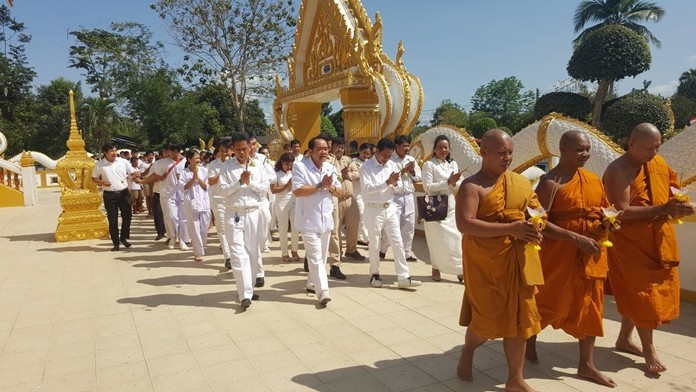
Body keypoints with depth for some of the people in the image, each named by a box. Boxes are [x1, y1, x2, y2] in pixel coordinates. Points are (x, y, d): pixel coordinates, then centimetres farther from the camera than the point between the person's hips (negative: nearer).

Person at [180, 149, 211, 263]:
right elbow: (183, 188, -6)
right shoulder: (184, 172, 1)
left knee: (204, 229, 5)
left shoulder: (204, 170, 5)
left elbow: (206, 187, 2)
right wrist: (193, 178, -12)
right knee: (194, 229, -2)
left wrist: (198, 177, -9)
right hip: (191, 204, -2)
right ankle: (198, 252, 4)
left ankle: (201, 248, 26)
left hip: (204, 203, 2)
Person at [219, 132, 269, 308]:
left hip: (253, 213, 2)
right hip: (234, 215, -2)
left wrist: (250, 182, -12)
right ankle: (245, 294, -8)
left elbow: (265, 189, 1)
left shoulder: (258, 166, 6)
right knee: (239, 254, -8)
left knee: (253, 251, 10)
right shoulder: (227, 166, 1)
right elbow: (223, 190, -6)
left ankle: (249, 287, 27)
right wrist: (239, 182, -17)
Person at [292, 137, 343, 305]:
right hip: (309, 220, -6)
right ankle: (323, 291, -9)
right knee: (315, 256, -9)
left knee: (322, 256, 15)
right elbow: (297, 191, -19)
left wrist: (330, 187, -13)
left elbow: (339, 193, 9)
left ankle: (312, 283, 32)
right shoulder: (299, 166, -10)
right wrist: (320, 185, -21)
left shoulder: (331, 168, 8)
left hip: (326, 219, 6)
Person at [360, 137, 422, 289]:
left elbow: (399, 188, 8)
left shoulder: (392, 165, 7)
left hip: (390, 208, 5)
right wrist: (387, 182, -25)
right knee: (374, 245, 7)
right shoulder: (366, 167, -9)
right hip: (374, 210, -5)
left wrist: (395, 183, -16)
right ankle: (375, 274, 25)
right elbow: (366, 188, -20)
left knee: (398, 243, 3)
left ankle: (403, 278, 7)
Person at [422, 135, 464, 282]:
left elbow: (460, 187, 10)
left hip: (450, 206, 4)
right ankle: (436, 269, 18)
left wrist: (455, 183, -12)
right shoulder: (429, 165, -5)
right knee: (437, 238, 2)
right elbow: (427, 187, -14)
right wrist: (447, 182, -18)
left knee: (456, 236, 0)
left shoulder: (453, 164, 11)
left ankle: (460, 269, 8)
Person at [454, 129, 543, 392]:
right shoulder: (472, 186, -11)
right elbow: (464, 224, -23)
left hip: (518, 260, 6)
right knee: (489, 318, 4)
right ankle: (467, 352, 36)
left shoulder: (521, 181, 9)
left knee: (518, 317, 8)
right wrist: (509, 228, -27)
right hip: (486, 261, -5)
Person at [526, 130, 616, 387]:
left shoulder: (594, 180, 8)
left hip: (592, 253, 7)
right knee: (550, 302, 7)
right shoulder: (551, 182, -15)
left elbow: (603, 210, 19)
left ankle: (586, 364, 24)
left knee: (590, 306, 11)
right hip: (559, 253, -6)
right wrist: (576, 238, -25)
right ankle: (529, 339, 35)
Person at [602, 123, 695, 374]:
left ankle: (624, 339, 30)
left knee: (637, 293, 15)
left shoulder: (659, 163, 6)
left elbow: (672, 186, 19)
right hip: (630, 243, -7)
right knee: (643, 294, -1)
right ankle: (649, 350, 13)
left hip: (658, 241, 7)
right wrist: (663, 209, -28)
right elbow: (622, 213, -24)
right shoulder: (617, 171, -17)